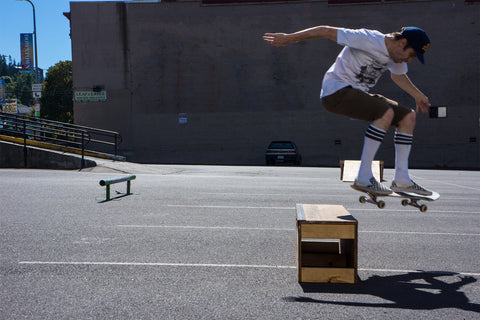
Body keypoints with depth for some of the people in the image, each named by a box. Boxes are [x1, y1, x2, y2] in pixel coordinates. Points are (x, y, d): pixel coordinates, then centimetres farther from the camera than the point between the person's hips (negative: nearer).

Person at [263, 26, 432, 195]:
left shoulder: (397, 54, 6)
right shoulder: (367, 39, -19)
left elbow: (398, 75, 30)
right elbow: (327, 31, -16)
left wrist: (418, 95, 30)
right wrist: (288, 38, -14)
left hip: (358, 94, 9)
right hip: (336, 91, -9)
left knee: (408, 116, 3)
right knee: (386, 113, -29)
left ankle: (401, 180, 4)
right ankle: (363, 179, -25)